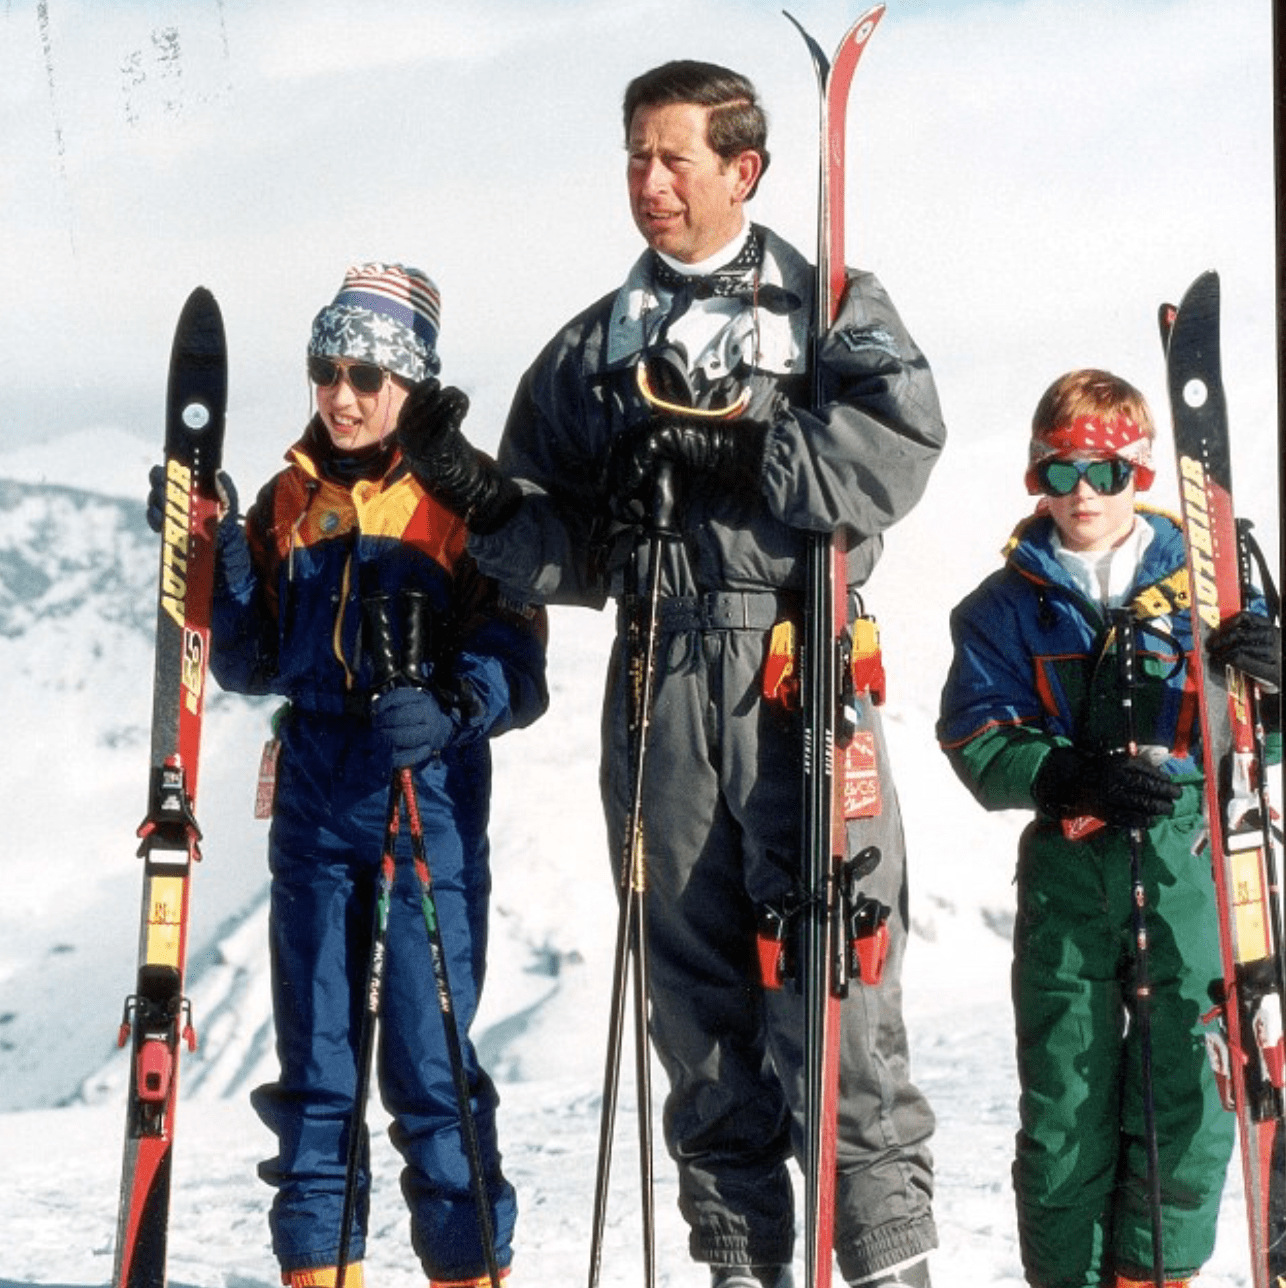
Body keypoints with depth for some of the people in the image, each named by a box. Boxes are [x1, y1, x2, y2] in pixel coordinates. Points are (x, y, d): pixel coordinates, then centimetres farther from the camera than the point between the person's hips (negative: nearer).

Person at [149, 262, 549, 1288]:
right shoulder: (290, 500, 12)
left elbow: (516, 660, -6)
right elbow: (252, 664, 13)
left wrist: (450, 707, -25)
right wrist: (218, 556, -1)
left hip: (429, 792, -5)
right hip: (314, 791, 5)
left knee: (429, 1055, -5)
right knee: (313, 1049, 9)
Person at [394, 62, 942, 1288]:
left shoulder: (832, 310, 8)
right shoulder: (595, 347, 19)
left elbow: (894, 445, -10)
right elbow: (565, 547, 15)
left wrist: (732, 451, -16)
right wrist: (477, 493, -3)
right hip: (659, 681, 4)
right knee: (694, 980, 5)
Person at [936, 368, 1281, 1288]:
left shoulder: (1200, 585, 8)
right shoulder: (1005, 608, 8)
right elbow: (975, 740, 0)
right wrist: (1073, 778, -18)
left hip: (1184, 864, 0)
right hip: (1068, 874, 0)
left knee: (1188, 1090, -2)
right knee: (1064, 1100, 2)